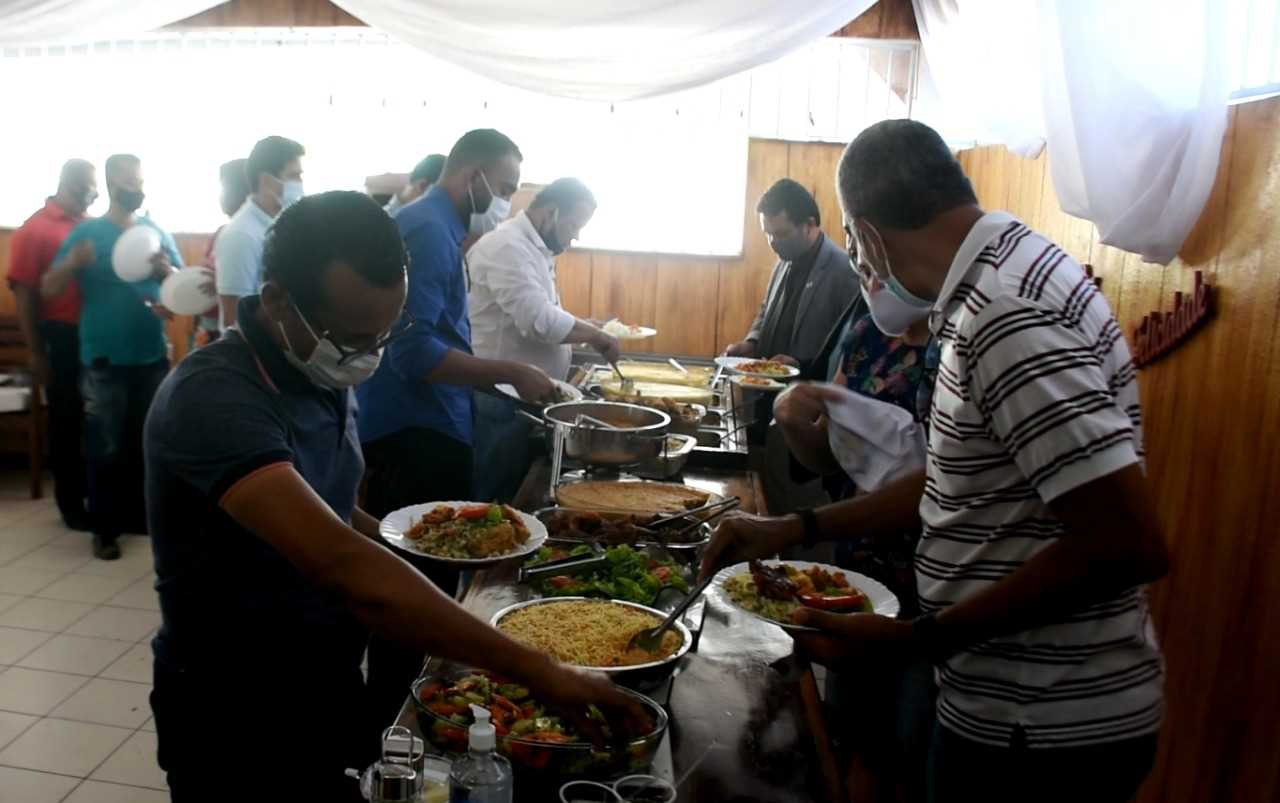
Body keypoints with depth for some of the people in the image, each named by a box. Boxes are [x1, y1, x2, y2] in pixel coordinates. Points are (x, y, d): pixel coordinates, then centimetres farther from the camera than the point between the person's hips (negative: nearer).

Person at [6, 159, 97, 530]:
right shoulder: (35, 229, -4)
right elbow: (24, 294, -5)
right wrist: (36, 352, -7)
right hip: (63, 337, -4)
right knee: (67, 419, 8)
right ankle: (70, 501, 21)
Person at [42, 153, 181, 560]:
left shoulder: (158, 231, 6)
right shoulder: (86, 232, -3)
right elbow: (48, 290, -7)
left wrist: (167, 271, -15)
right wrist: (72, 263, -27)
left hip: (153, 355, 3)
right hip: (104, 359, -3)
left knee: (149, 441, 12)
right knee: (106, 446, 3)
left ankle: (143, 514, 27)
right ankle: (105, 527, 13)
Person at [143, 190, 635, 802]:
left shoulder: (322, 374, -2)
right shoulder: (212, 399, -28)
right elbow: (344, 569, -40)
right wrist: (535, 671, -40)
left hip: (331, 687, 7)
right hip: (234, 720, -7)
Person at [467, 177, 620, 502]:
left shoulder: (532, 248, 14)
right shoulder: (508, 247, -18)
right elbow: (538, 319, -28)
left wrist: (588, 332, 9)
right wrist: (595, 334, -15)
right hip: (501, 401, -10)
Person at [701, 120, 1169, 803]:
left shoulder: (1006, 312, -25)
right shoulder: (995, 285, 5)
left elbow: (1128, 545, -28)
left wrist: (918, 640, -23)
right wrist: (796, 529, 9)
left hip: (1041, 730, -8)